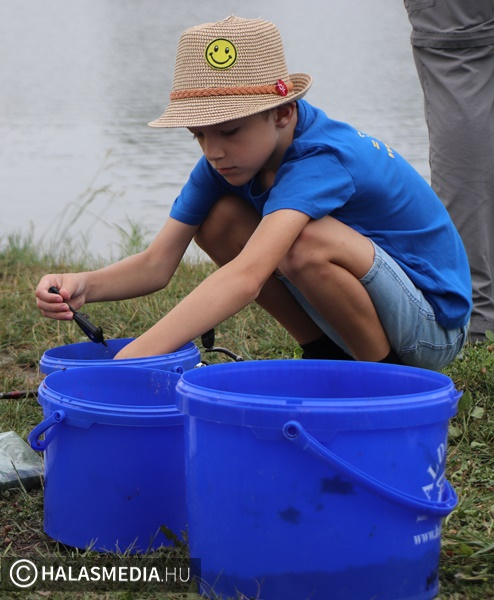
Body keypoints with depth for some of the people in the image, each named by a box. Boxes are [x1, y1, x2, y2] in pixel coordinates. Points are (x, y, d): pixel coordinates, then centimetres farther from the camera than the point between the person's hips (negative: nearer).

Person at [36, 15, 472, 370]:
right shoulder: (227, 159, -7)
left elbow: (246, 277, -46)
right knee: (219, 220, -8)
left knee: (306, 242, -34)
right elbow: (158, 263, -10)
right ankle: (329, 362, 4)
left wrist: (134, 358, -54)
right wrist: (85, 286, -33)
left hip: (436, 323, -7)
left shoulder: (322, 159, -32)